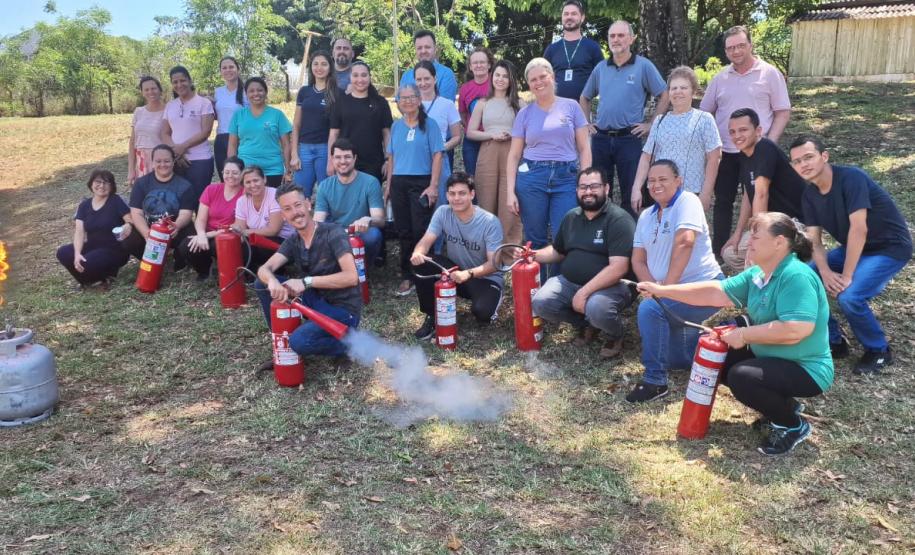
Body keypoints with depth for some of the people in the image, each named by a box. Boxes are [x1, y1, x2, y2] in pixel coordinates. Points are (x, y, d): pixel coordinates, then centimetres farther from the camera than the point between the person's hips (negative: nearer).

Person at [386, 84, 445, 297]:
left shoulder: (429, 124, -1)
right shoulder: (396, 126, 12)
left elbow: (437, 155, -5)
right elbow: (391, 156, 16)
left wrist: (433, 186, -13)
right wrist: (389, 184, 12)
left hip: (421, 183, -4)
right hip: (399, 183, 4)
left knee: (420, 231, -6)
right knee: (404, 231, 5)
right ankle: (407, 276, 13)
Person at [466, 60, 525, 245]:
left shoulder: (519, 103, 10)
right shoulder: (483, 103, 13)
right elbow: (470, 132, 8)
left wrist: (512, 135, -9)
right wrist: (492, 135, -5)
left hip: (512, 155, -1)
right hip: (488, 155, 1)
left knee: (510, 204, -6)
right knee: (487, 203, 2)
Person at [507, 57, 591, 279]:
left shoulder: (571, 106, 7)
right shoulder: (525, 113, 9)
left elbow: (584, 148, 6)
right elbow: (514, 155, 8)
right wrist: (510, 191, -1)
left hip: (567, 178, -1)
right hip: (531, 178, 1)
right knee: (535, 240, 5)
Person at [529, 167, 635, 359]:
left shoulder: (619, 220, -13)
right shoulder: (571, 217, 10)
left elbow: (618, 268, -22)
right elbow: (557, 251, 24)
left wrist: (584, 292, -26)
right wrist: (533, 254, 4)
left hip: (609, 286, -6)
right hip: (569, 282, 6)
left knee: (596, 308, -37)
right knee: (540, 303, -17)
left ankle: (616, 335, 1)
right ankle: (585, 324, 11)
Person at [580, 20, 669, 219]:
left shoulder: (643, 66, -2)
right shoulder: (600, 68, 10)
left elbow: (664, 96, 0)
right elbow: (585, 98, 22)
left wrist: (651, 124, -5)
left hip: (629, 139, -4)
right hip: (600, 138, 4)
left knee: (631, 195, 3)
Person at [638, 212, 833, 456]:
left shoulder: (796, 276, -26)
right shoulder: (756, 274, 2)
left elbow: (796, 330, -36)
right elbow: (715, 292, 2)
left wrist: (744, 335, -23)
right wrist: (662, 290, -1)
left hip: (806, 370, -9)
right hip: (770, 357, 10)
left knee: (741, 377, -28)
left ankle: (793, 425, -2)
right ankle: (780, 405, 17)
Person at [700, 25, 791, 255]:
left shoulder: (770, 74, -2)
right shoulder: (720, 78, 7)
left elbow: (783, 112, -3)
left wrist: (769, 143, -13)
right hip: (724, 151, 3)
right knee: (723, 201, 7)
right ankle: (718, 250, 16)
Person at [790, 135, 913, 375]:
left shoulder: (851, 177, -25)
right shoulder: (809, 195, -3)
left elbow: (859, 229, -28)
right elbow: (814, 240, -5)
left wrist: (846, 276, -26)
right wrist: (825, 271, -24)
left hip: (889, 248, -7)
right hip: (852, 249, 8)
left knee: (849, 297, -29)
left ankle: (879, 351, -1)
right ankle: (834, 341, 9)